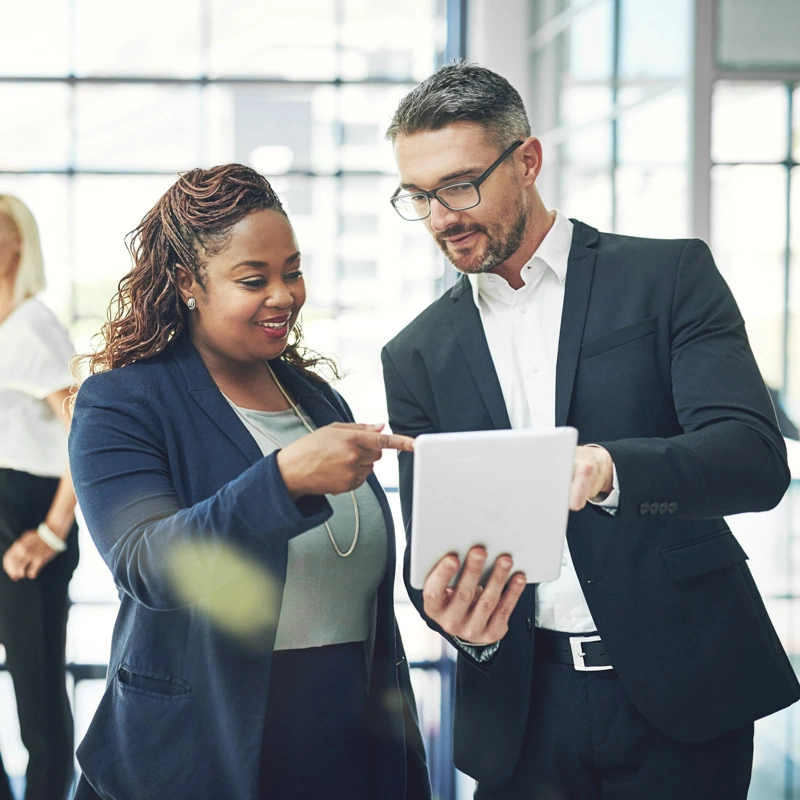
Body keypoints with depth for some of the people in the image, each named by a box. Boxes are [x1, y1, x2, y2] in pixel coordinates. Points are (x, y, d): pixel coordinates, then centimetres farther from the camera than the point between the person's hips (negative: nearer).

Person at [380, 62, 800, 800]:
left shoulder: (669, 276, -2)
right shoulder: (418, 355, 8)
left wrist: (605, 467, -33)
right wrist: (455, 614, -17)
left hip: (677, 687, -2)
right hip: (523, 704, 3)